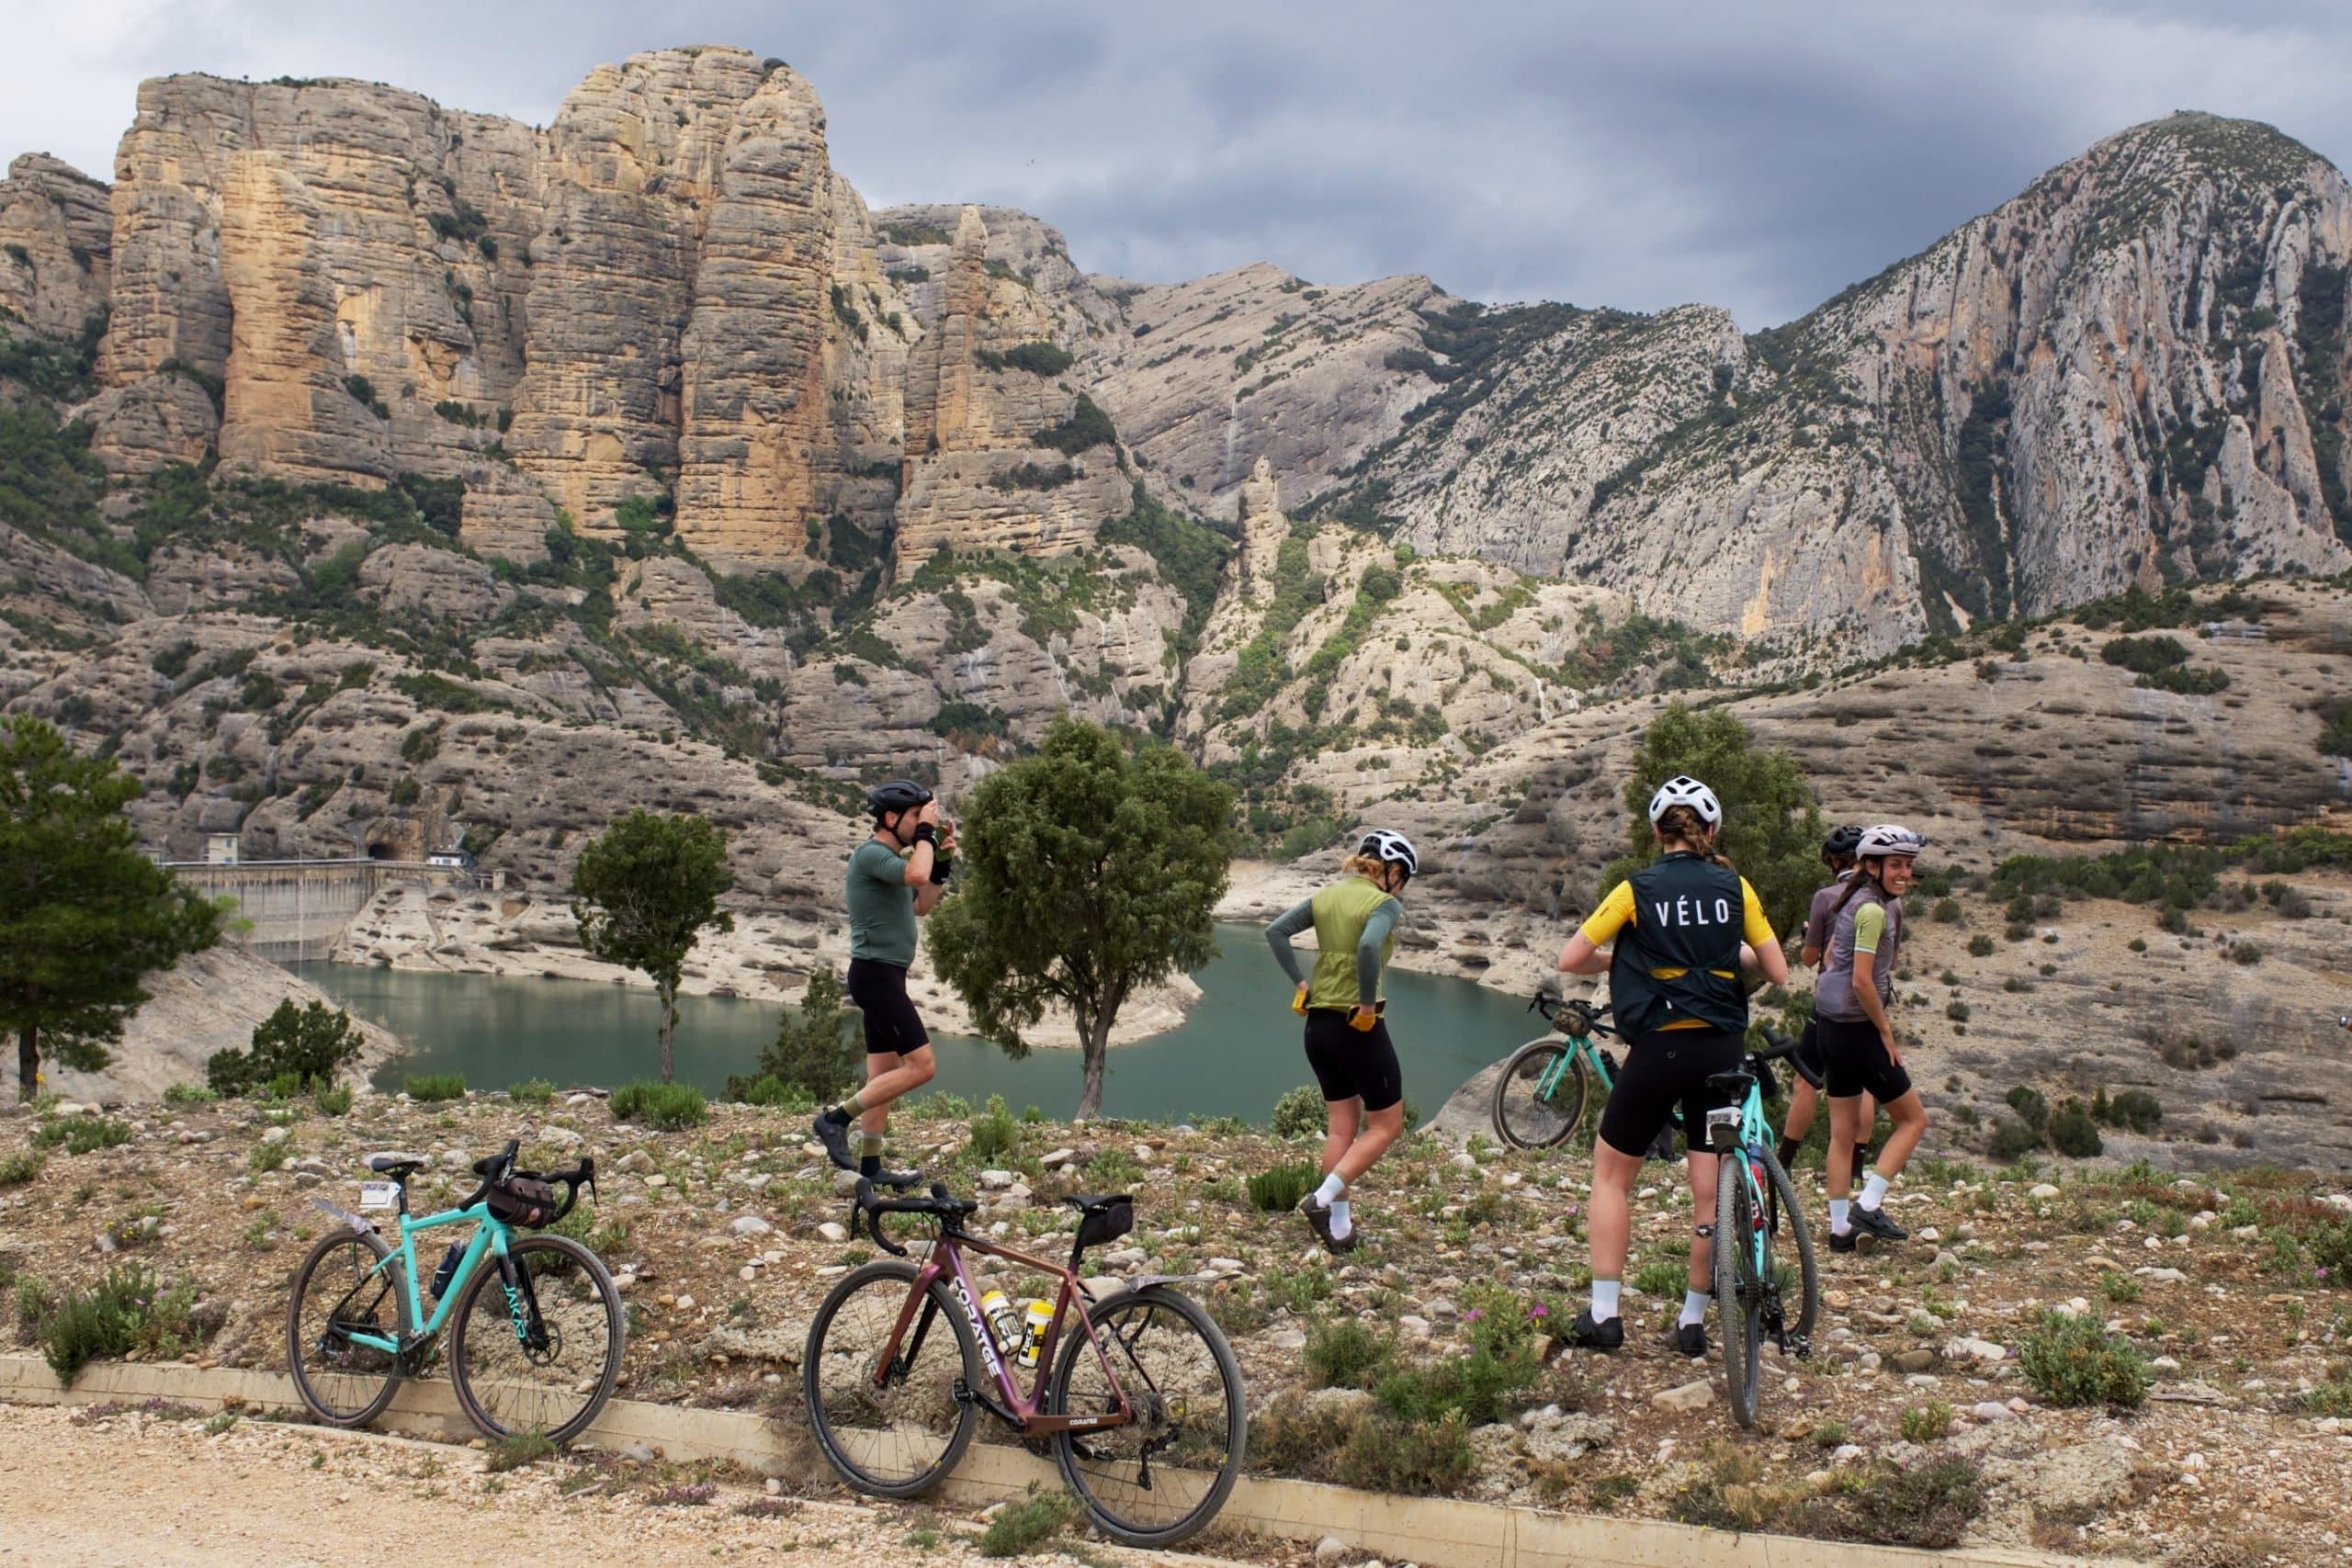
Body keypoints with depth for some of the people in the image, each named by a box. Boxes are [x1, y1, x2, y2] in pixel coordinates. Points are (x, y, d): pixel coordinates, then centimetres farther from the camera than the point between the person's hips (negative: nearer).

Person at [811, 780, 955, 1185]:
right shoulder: (870, 854, -14)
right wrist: (925, 832, -17)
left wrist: (942, 859, 11)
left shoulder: (891, 858, 18)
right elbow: (917, 875, -30)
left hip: (885, 977, 10)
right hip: (876, 974, -10)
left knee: (883, 1073, 10)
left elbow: (922, 906, 21)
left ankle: (870, 1164, 13)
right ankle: (835, 1118, -9)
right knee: (921, 1066, -13)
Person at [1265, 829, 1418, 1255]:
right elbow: (1369, 946, -31)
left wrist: (1299, 984, 4)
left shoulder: (1326, 896, 8)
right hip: (1358, 1027, -7)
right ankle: (1323, 1200, -5)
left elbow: (1276, 931, 3)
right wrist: (1368, 1004, -20)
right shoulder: (1385, 904, -12)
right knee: (1386, 1124, 8)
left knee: (1341, 1125, 16)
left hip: (1318, 1024, 7)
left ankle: (1339, 1227, 16)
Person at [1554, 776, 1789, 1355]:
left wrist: (1616, 959, 13)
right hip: (1723, 1049, 3)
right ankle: (1693, 1320, 16)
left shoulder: (1637, 889, -4)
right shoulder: (1735, 887, 3)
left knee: (1611, 1175, 13)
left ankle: (1603, 1314, 10)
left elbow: (1569, 958, -6)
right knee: (1711, 1192, 10)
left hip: (1660, 1047, -3)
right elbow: (1779, 972, 4)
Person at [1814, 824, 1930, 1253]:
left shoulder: (1859, 901, 12)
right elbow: (1862, 981, -22)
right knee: (1913, 1119, 3)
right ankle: (1868, 1207, -1)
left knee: (1843, 1132, 12)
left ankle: (1840, 1228, 16)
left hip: (1832, 1024, 9)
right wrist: (1885, 1029, -11)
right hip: (1856, 1028, -9)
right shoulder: (1874, 909, -17)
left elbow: (1830, 958, 20)